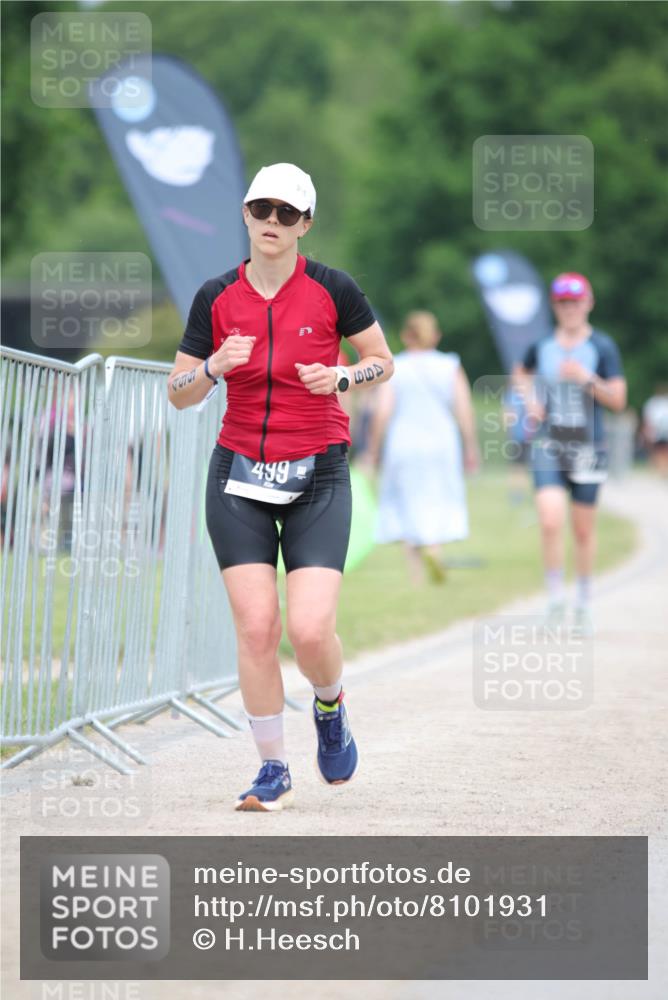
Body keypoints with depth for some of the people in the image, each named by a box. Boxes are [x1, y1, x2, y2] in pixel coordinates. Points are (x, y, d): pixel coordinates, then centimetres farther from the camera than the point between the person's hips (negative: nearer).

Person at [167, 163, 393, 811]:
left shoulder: (332, 289, -5)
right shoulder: (216, 297, 1)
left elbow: (383, 361, 7)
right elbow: (179, 394, 6)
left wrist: (339, 377, -13)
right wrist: (215, 366, -15)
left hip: (318, 477, -2)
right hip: (239, 476, 2)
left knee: (310, 630, -14)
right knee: (255, 626, -7)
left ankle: (329, 707, 21)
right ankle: (273, 772, 7)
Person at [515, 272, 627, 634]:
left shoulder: (602, 347, -3)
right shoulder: (541, 346, 4)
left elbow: (618, 399, -6)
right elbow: (522, 373, 25)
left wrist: (587, 378, -19)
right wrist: (530, 399, 6)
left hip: (587, 448, -1)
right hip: (548, 445, 1)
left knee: (583, 530, 7)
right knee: (551, 522, -17)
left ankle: (583, 604, 23)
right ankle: (555, 597, -3)